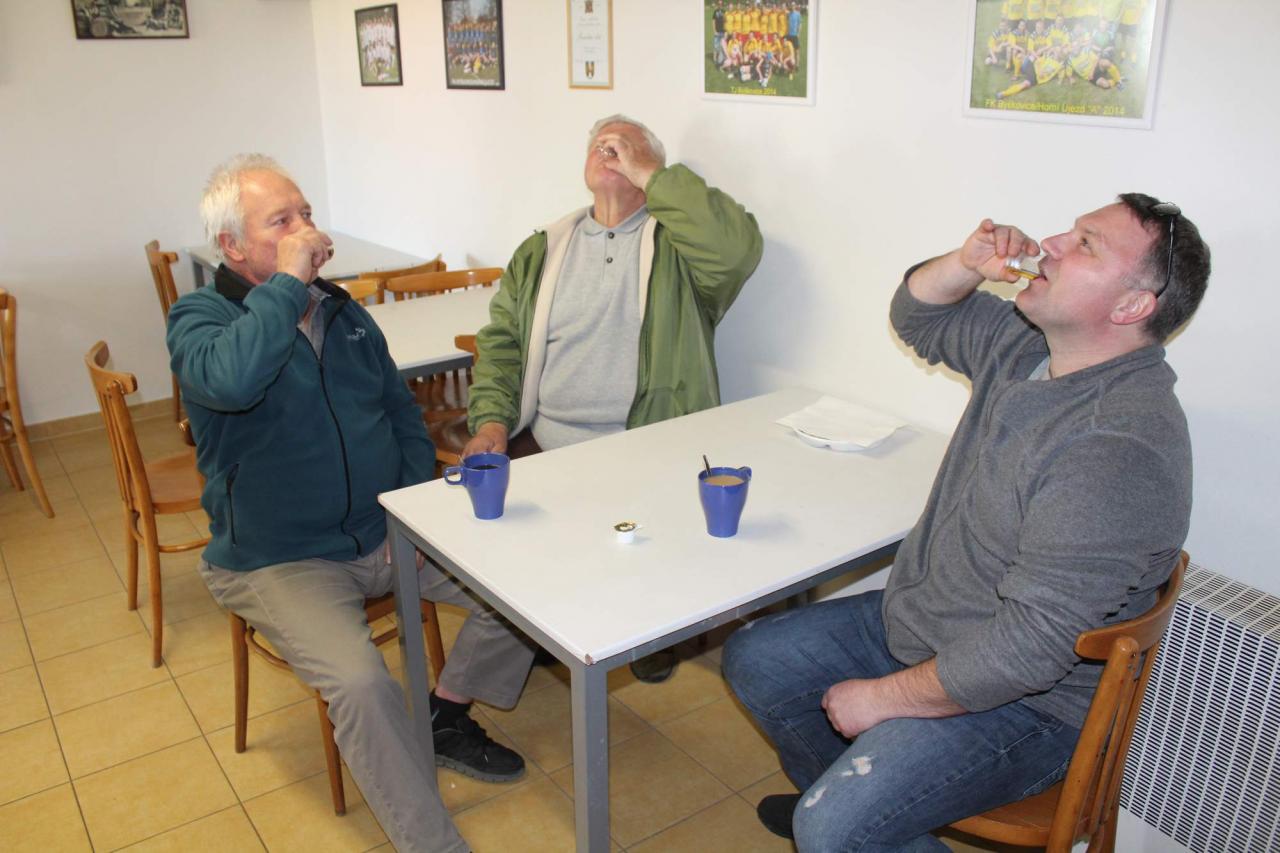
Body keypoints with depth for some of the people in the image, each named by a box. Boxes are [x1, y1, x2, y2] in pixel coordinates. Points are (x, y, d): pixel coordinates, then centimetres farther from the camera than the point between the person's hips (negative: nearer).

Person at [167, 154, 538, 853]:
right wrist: (288, 280, -24)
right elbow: (230, 379, -34)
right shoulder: (198, 318, -8)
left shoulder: (344, 312, 11)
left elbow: (403, 411, 17)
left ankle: (446, 716, 13)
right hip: (278, 560, -5)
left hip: (387, 534, 6)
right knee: (360, 682, -29)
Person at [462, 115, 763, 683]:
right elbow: (501, 342, 14)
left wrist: (650, 174, -12)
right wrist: (491, 420, -3)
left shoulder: (675, 244, 3)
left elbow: (737, 248, -19)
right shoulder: (542, 250, 17)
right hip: (540, 447, 4)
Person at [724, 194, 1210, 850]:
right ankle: (840, 793, 34)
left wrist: (882, 698, -18)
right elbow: (918, 318, 15)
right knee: (753, 657, 12)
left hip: (1023, 702, -8)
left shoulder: (1123, 447, -30)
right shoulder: (1026, 344, -2)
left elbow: (1026, 649, -31)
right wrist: (966, 264, -8)